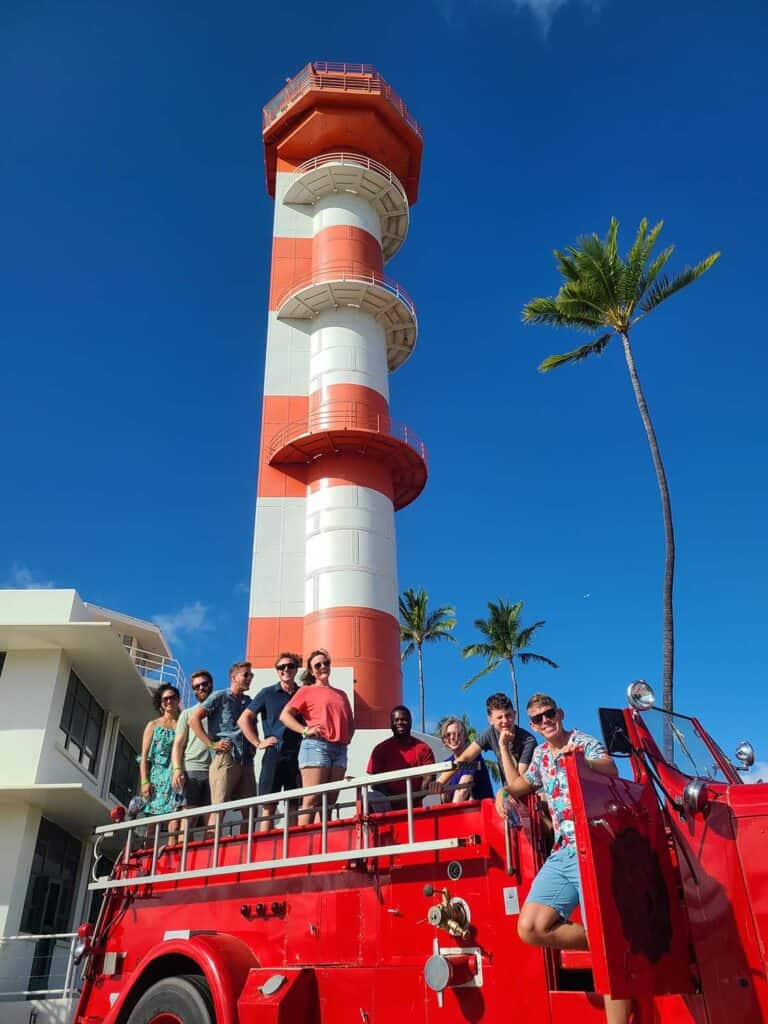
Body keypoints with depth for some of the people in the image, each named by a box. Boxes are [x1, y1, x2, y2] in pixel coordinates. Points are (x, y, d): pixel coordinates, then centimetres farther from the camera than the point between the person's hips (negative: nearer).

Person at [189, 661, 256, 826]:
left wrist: (253, 744, 13)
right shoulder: (219, 697, 4)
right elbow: (194, 719, -4)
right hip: (225, 757, -6)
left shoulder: (248, 701, 20)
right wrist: (212, 743, -9)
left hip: (246, 761, 6)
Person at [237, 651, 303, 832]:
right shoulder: (267, 693, 7)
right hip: (274, 754, -2)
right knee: (269, 806, -3)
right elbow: (244, 719, 6)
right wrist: (258, 743, 0)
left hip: (297, 755, 2)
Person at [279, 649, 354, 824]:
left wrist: (347, 738, 10)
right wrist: (306, 731, -11)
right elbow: (285, 715, -1)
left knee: (329, 802, 2)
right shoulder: (307, 691, 9)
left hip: (340, 749, 5)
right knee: (312, 800, -11)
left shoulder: (341, 694, 24)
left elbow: (350, 722, 29)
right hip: (316, 746, -5)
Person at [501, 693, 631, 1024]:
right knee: (530, 928, -5)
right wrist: (503, 747, 29)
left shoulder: (585, 742, -1)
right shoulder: (540, 754, 20)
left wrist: (581, 760, -40)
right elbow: (517, 786, 32)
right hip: (561, 854, 7)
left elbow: (611, 771, -21)